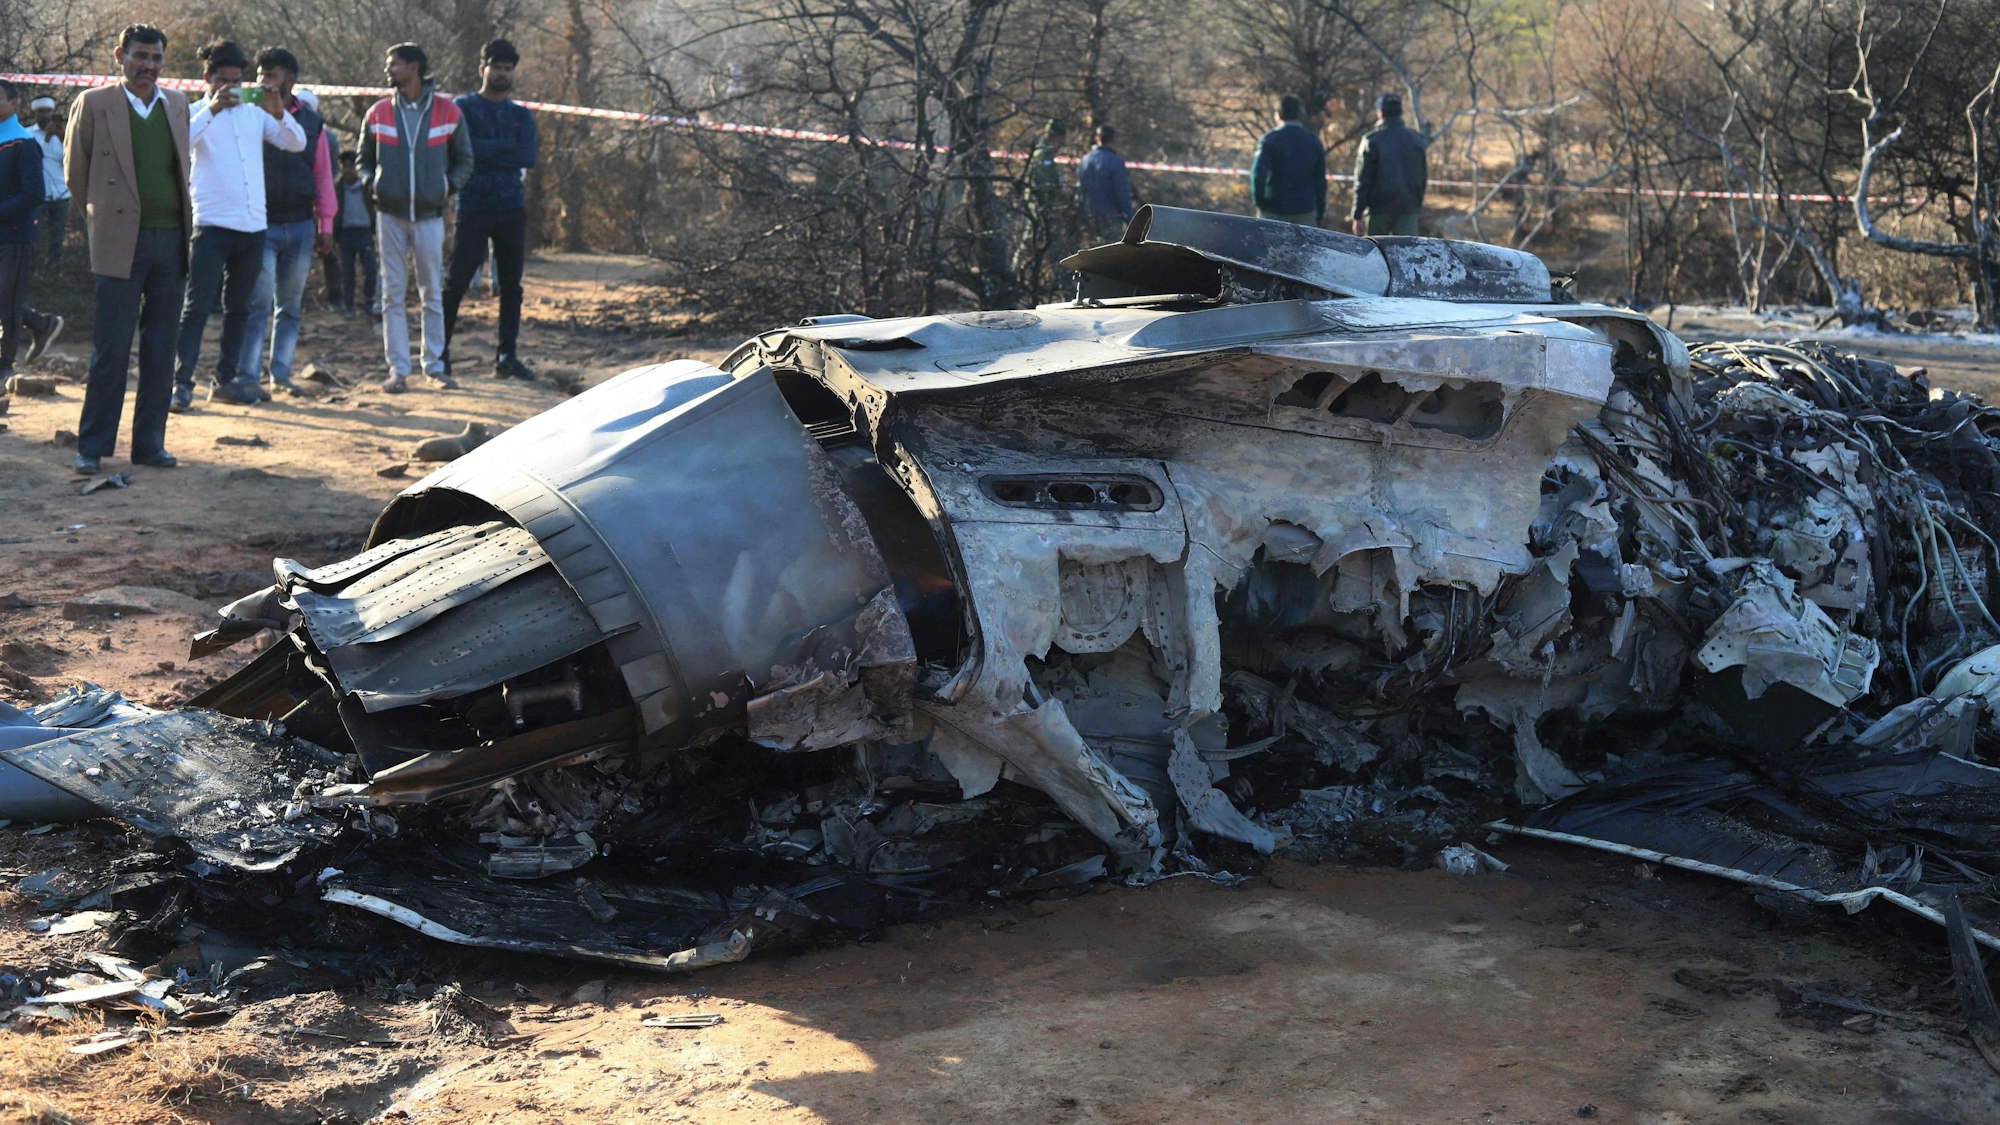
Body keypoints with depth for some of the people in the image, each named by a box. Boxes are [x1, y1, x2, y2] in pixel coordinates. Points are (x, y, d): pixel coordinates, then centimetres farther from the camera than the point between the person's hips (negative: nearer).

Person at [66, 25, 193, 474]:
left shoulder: (177, 104, 11)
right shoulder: (94, 104, 0)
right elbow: (75, 172, 9)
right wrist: (99, 218, 11)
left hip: (172, 239, 4)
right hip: (121, 242, -4)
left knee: (160, 349, 6)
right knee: (111, 349, -4)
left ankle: (150, 442, 14)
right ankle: (92, 445, 4)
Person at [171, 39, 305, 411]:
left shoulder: (254, 113, 13)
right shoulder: (196, 113, 2)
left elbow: (297, 144, 6)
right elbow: (180, 143, -19)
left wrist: (279, 112, -11)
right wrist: (212, 109, -28)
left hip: (253, 225, 5)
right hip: (212, 224, -5)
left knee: (239, 308, 11)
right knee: (198, 306, -9)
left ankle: (226, 380, 21)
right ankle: (182, 383, -10)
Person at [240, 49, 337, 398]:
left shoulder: (311, 120, 8)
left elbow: (323, 173, 13)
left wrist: (325, 224, 10)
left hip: (300, 225, 3)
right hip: (261, 224, -3)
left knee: (291, 305, 9)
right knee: (259, 304, -8)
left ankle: (281, 375, 16)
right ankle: (249, 376, -7)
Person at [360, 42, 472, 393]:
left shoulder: (448, 112, 2)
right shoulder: (378, 113, 6)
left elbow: (464, 160, 11)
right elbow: (364, 159, 16)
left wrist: (448, 185, -4)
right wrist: (371, 183, -3)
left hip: (429, 215, -1)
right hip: (390, 215, 1)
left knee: (432, 294, 5)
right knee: (393, 294, 0)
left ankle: (434, 365, 14)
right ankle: (398, 369, 3)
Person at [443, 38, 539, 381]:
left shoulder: (521, 115, 14)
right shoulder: (464, 107, 4)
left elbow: (528, 157, -3)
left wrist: (486, 152, -9)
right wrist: (507, 149, -11)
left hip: (512, 210, 4)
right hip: (474, 208, -4)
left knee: (511, 286, 6)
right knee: (456, 283, -8)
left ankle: (507, 356, 12)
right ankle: (439, 352, -2)